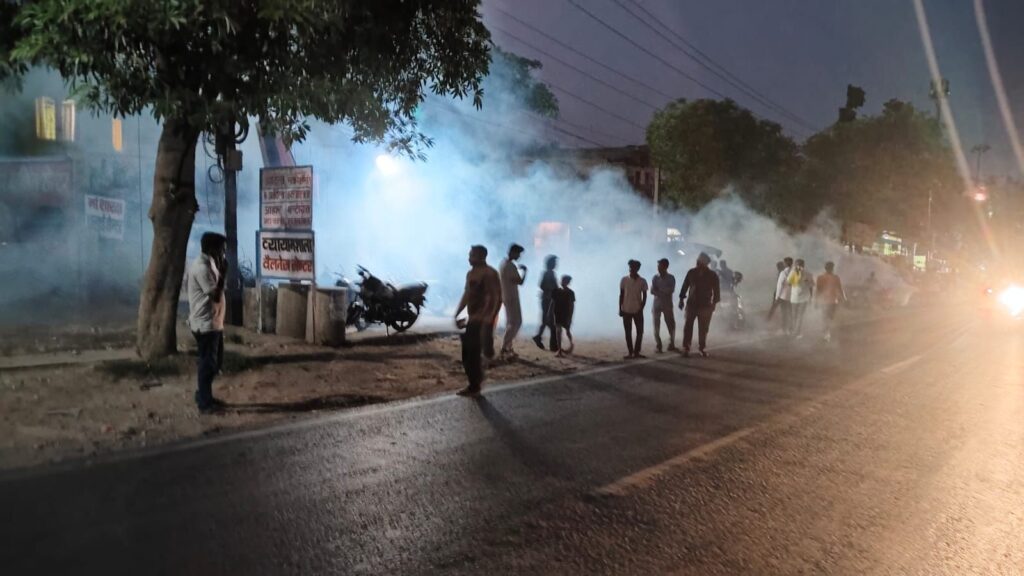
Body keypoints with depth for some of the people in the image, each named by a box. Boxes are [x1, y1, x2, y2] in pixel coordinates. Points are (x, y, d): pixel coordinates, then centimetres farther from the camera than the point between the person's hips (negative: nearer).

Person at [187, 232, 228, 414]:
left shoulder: (208, 265, 12)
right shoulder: (201, 268, -20)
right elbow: (216, 295, -22)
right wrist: (223, 272, -18)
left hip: (213, 322, 10)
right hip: (205, 325, -10)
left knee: (215, 361, 18)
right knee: (208, 363, -1)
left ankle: (203, 395, 30)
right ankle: (205, 403, 9)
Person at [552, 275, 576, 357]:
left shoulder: (570, 293, -7)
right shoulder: (557, 291, 3)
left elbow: (572, 305, -8)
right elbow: (552, 303, 8)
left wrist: (570, 317, -14)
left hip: (566, 315, -3)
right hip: (558, 314, 3)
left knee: (567, 331, 9)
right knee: (559, 330, -5)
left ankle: (571, 344, 38)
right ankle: (560, 350, -4)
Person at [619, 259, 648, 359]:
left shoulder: (642, 281, -3)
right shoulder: (624, 280, -3)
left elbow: (644, 296, 1)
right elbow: (621, 295, 2)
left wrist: (641, 309, -7)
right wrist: (620, 309, -2)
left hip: (638, 310, 0)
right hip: (626, 310, 0)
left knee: (640, 331, 0)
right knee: (628, 332, 4)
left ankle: (636, 352, 10)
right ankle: (630, 352, 10)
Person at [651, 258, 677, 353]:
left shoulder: (671, 278, -2)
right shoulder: (655, 277, 1)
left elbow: (671, 290, -14)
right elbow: (652, 291, -8)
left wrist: (659, 289, -15)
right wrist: (664, 292, -17)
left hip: (668, 305, 0)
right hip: (657, 304, 0)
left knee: (671, 325, -1)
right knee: (657, 326, -1)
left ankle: (671, 345, 10)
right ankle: (658, 346, 5)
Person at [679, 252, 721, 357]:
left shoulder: (712, 275, -3)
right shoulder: (691, 272, 0)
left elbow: (716, 290, 2)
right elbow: (685, 286, 6)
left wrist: (714, 303, -2)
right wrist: (682, 299, 4)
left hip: (705, 305, -1)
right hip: (691, 304, 1)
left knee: (703, 329, 3)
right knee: (688, 327, -3)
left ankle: (702, 348, 13)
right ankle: (686, 348, 0)